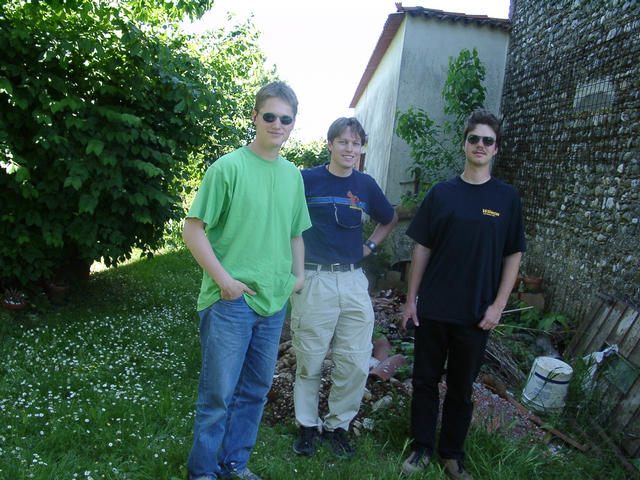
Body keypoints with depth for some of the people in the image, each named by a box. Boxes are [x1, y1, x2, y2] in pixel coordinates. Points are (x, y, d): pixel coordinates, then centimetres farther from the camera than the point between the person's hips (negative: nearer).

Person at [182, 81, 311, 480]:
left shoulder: (293, 175, 9)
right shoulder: (229, 167, -9)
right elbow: (193, 230, -10)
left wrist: (299, 275, 8)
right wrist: (224, 279, -15)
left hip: (274, 299, 6)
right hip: (231, 299, -6)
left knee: (256, 388, 16)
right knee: (219, 393, 5)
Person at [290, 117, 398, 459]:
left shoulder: (365, 185, 9)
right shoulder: (307, 180, -1)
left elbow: (390, 219, 26)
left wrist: (370, 246, 13)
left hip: (353, 282, 3)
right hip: (314, 280, -3)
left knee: (356, 364, 5)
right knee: (309, 362, 6)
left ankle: (337, 425, 26)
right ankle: (307, 425, 27)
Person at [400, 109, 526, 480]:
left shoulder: (507, 198, 1)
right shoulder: (441, 193, 2)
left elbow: (513, 256, 2)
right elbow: (422, 248, 4)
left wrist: (498, 305, -6)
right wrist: (411, 299, 1)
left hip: (476, 315, -1)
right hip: (432, 309, 1)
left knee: (462, 389, 12)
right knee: (425, 380, 10)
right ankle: (422, 448, 28)